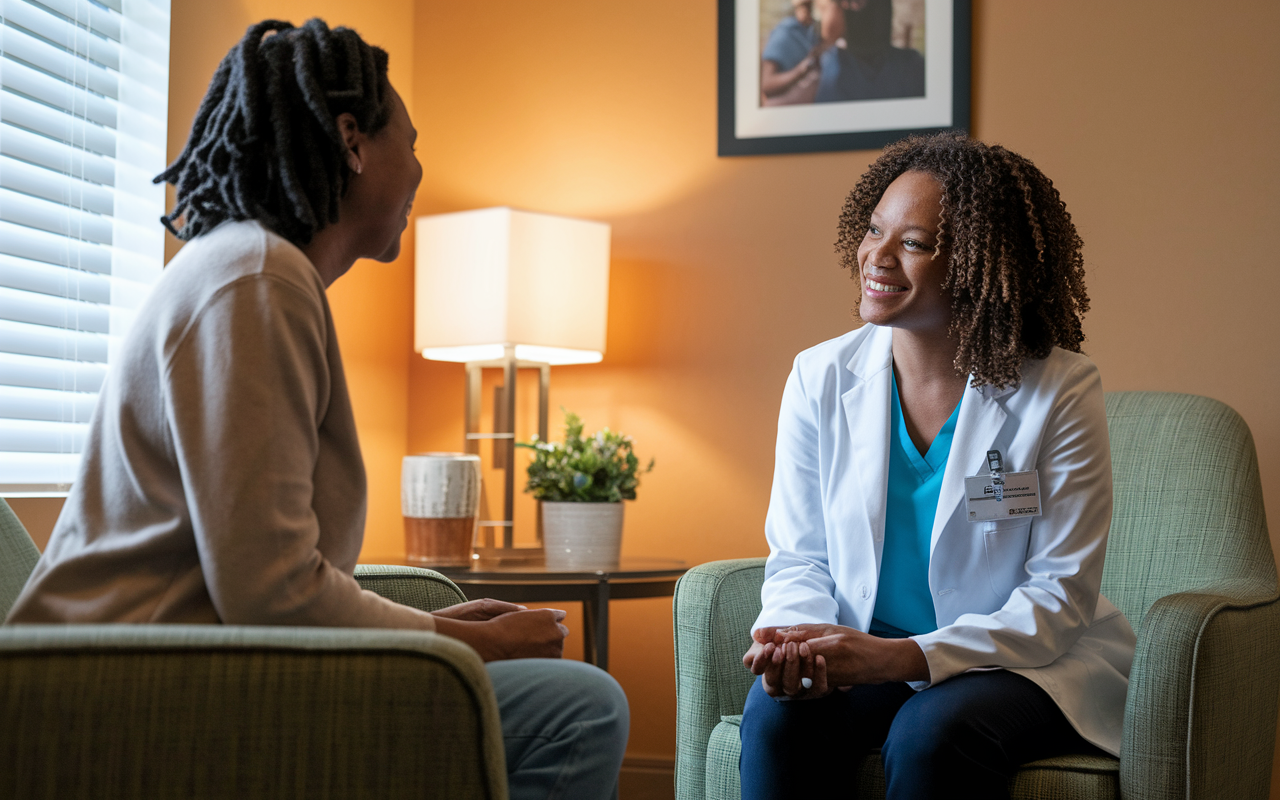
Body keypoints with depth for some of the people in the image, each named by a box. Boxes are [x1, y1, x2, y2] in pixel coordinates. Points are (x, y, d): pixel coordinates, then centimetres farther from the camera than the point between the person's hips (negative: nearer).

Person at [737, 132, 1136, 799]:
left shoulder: (1059, 391, -11)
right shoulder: (820, 378, -1)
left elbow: (1060, 593, -12)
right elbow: (798, 559, 3)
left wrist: (906, 656, -25)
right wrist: (799, 639, -22)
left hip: (1027, 664, -2)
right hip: (862, 654, 3)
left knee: (930, 732, -33)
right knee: (775, 712, -27)